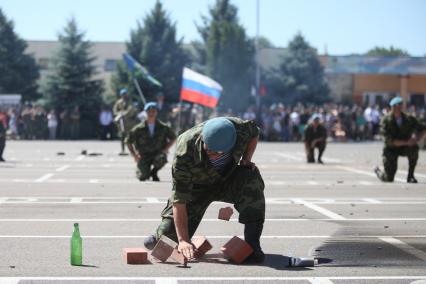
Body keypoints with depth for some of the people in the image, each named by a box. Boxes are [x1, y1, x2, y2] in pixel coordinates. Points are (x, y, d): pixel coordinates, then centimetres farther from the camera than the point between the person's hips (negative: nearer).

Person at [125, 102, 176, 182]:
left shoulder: (163, 127, -3)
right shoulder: (139, 128, -5)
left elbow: (173, 138, 12)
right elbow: (128, 141, 5)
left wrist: (166, 149, -3)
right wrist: (134, 155, -3)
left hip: (157, 154, 0)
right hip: (143, 156, 0)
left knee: (161, 159, -37)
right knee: (143, 177, -19)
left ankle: (154, 172, -1)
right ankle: (139, 171, 23)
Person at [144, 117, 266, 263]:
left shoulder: (241, 129, -30)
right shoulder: (185, 153, -38)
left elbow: (254, 133, 0)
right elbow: (179, 200, -35)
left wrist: (246, 160, -16)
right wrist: (183, 240, -39)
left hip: (228, 178, 2)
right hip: (196, 186, -2)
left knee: (252, 179, -31)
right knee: (170, 233, -16)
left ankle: (252, 243, -23)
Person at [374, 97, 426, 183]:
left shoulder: (408, 119, -12)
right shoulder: (386, 121, -19)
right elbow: (390, 140, -27)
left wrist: (417, 138, -20)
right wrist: (406, 142, -36)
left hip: (404, 148, 2)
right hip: (391, 149, -2)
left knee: (414, 148, -35)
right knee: (389, 179, -6)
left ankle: (410, 176, -19)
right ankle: (378, 171, 33)